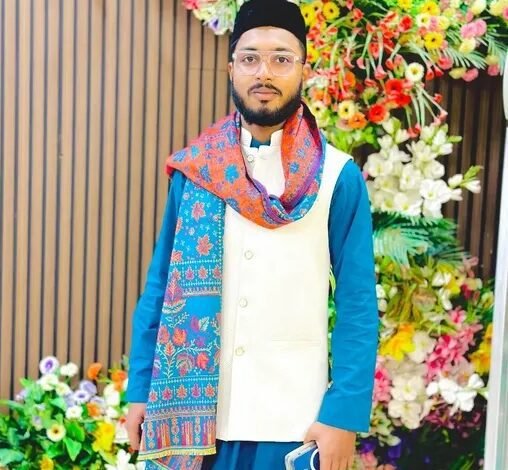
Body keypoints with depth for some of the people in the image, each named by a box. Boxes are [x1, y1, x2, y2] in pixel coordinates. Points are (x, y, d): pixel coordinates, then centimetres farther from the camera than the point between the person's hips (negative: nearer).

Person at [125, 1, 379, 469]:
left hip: (292, 415, -2)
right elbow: (162, 287, 5)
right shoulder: (194, 170, 2)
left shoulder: (338, 177, -5)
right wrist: (141, 390, 3)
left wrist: (344, 414, -11)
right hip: (193, 406, 2)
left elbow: (357, 305, -6)